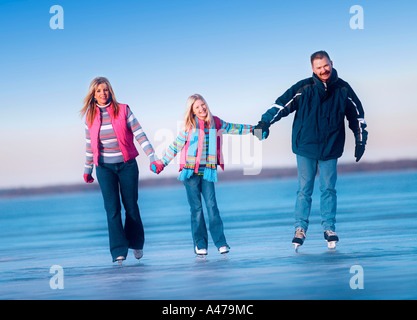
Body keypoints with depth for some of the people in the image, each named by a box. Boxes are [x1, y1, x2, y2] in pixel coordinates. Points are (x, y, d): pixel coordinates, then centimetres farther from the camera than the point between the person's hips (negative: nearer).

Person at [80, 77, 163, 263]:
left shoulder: (123, 110, -5)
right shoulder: (90, 116, 2)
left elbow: (140, 135, -9)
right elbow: (89, 144, 12)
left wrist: (152, 158, -18)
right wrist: (87, 169, 18)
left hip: (127, 165, -1)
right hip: (104, 168, 1)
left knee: (131, 206, 7)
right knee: (112, 208, -9)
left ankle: (136, 243, 29)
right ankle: (118, 251, -11)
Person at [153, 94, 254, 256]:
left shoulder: (215, 123, 7)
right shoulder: (190, 126, -1)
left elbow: (231, 128, 23)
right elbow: (176, 145, 6)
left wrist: (250, 129, 27)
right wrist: (163, 162, 7)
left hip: (207, 172, 2)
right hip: (190, 172, -2)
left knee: (212, 205, -8)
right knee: (196, 208, 0)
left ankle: (220, 242, -6)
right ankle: (200, 244, 6)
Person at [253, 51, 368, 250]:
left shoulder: (343, 89, 2)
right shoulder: (304, 88, -5)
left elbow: (357, 114, 13)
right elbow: (282, 104, -8)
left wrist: (360, 140, 13)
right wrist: (266, 121, -22)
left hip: (330, 149, 1)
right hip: (306, 146, -1)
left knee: (328, 189, 4)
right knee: (304, 190, 2)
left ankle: (329, 228, 12)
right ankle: (300, 228, 8)